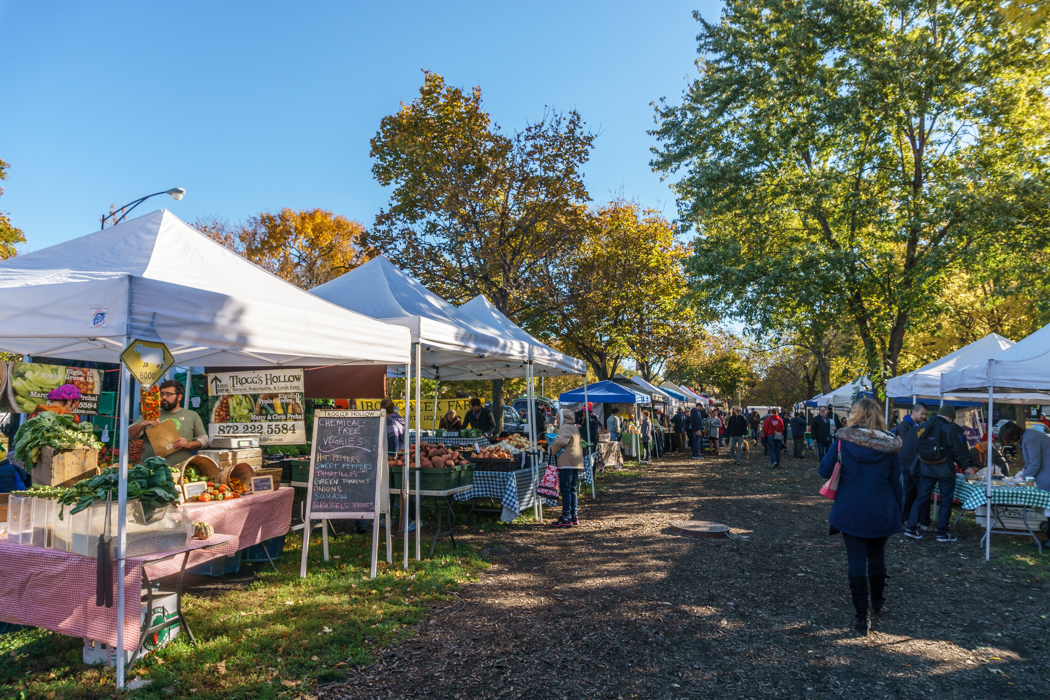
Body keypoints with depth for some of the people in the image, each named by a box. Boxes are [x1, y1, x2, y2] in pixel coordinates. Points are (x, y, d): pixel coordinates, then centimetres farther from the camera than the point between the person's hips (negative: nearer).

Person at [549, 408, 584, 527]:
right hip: (576, 463, 10)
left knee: (565, 489, -8)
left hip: (567, 463, -10)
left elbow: (560, 442, -23)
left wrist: (553, 450, -6)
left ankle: (566, 518, -9)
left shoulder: (565, 428, -8)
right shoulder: (575, 429, 23)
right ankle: (574, 516, 16)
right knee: (572, 489, 13)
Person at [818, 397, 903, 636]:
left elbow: (825, 471, -6)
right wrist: (898, 510, 11)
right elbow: (895, 481, 2)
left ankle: (862, 617, 4)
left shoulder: (843, 439, -10)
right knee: (877, 556, 21)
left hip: (850, 511, -2)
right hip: (881, 512, 2)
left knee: (856, 559, 3)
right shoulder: (889, 445, -4)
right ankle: (877, 602, 41)